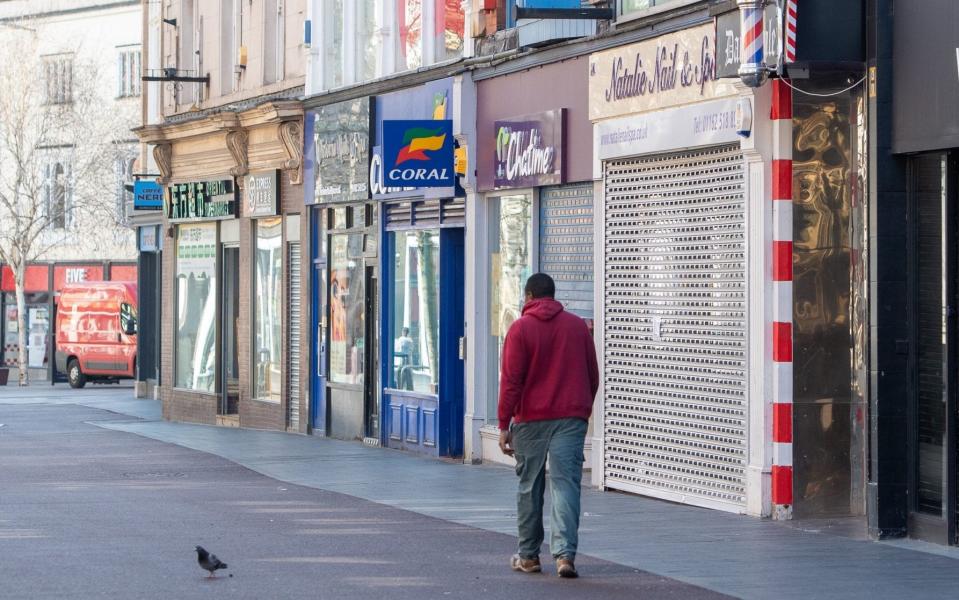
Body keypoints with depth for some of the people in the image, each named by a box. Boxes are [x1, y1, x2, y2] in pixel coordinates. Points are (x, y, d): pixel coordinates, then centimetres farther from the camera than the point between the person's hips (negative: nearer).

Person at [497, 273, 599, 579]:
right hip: (571, 418, 2)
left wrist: (504, 424, -5)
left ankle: (528, 556, 16)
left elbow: (511, 380, -7)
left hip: (531, 419, -2)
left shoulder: (521, 328, -3)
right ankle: (565, 553, -15)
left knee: (530, 488, 9)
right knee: (565, 484, -2)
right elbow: (593, 375, 13)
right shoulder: (578, 326, 7)